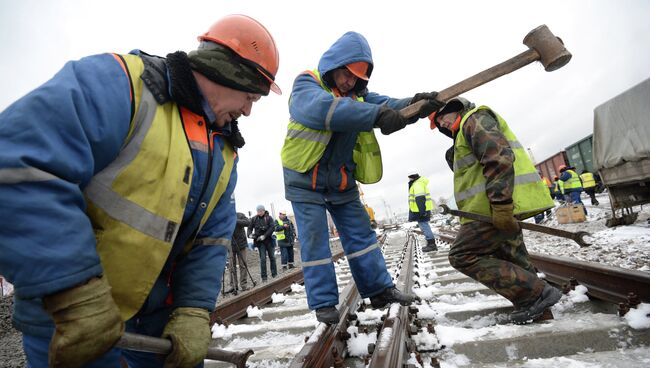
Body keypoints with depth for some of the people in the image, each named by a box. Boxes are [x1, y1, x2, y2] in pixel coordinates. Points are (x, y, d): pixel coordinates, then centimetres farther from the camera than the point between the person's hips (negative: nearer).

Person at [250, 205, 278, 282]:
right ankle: (264, 276, 2)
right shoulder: (254, 219, 2)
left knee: (272, 257, 8)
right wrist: (251, 234, -14)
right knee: (263, 259, -4)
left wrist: (264, 235, -19)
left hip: (269, 240, 0)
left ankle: (274, 274, 21)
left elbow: (272, 228, -12)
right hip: (260, 241, 0)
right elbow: (250, 228, 7)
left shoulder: (269, 218, -3)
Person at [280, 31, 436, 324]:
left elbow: (387, 105, -8)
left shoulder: (357, 94, 8)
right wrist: (377, 115, -46)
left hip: (342, 181, 6)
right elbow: (325, 108, -35)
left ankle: (380, 290, 20)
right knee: (315, 241, -2)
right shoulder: (306, 85, -12)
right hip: (306, 181, -5)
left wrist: (415, 105, -31)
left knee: (361, 235, 8)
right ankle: (324, 303, 11)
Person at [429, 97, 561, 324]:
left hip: (498, 206, -11)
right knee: (512, 261, 18)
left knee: (463, 256, -9)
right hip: (503, 207, 11)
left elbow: (500, 158, -21)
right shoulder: (465, 133, 29)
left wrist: (501, 206, -27)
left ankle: (536, 294, -7)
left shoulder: (475, 119, -4)